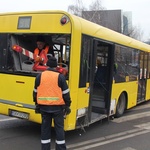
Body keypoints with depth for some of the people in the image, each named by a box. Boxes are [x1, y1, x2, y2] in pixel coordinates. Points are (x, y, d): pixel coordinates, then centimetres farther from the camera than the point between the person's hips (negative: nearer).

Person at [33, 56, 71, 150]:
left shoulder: (39, 76, 3)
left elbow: (36, 92, 10)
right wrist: (67, 106, 4)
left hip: (44, 106, 3)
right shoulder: (60, 77, -6)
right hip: (57, 107, -3)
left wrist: (37, 105, 20)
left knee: (45, 128, 12)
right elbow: (65, 93, -5)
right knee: (59, 128, 7)